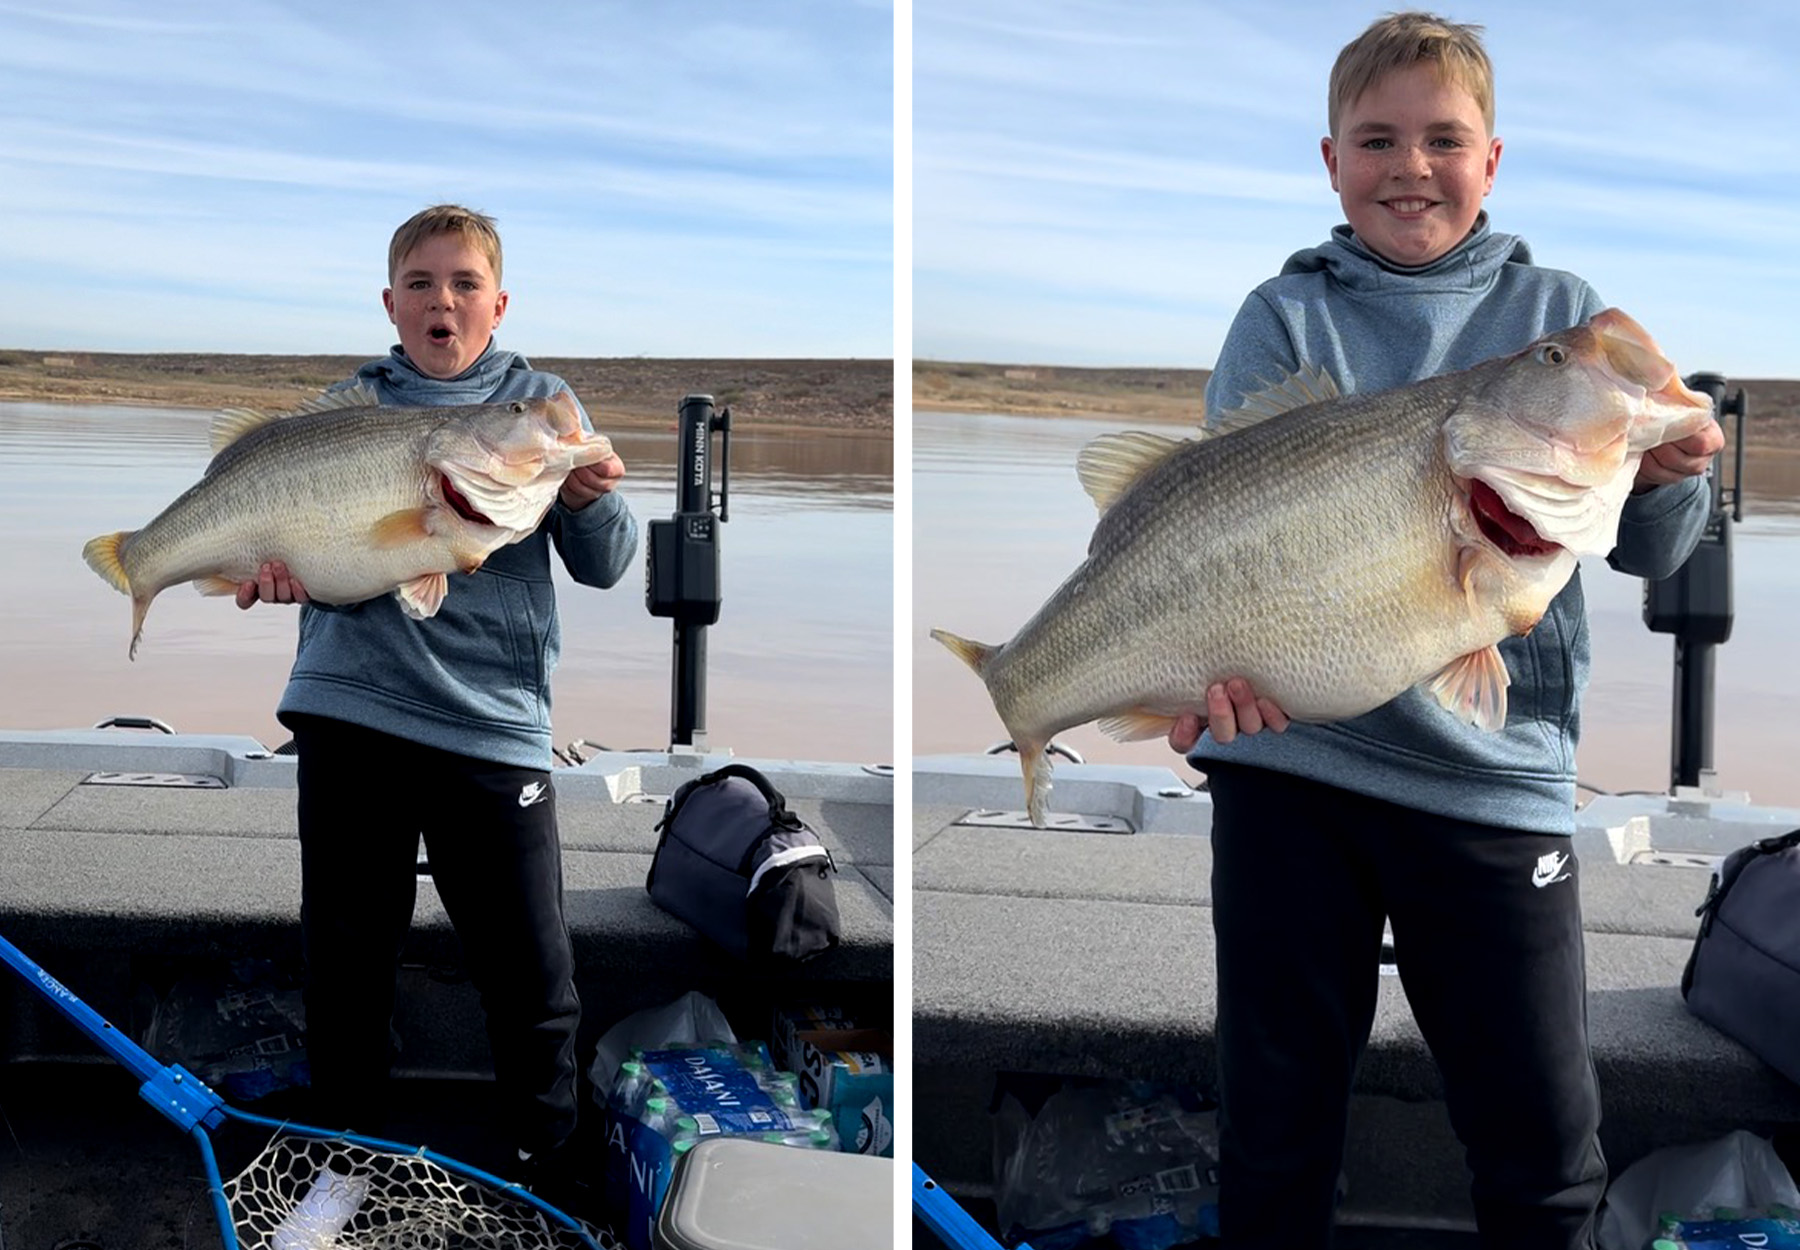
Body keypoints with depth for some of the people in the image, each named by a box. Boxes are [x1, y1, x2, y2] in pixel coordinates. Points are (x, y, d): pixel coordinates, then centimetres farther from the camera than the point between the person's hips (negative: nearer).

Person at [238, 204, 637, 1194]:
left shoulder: (540, 405, 5)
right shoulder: (349, 404, 9)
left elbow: (603, 568, 0)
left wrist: (591, 499, -22)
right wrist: (269, 561, -15)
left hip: (492, 723, -2)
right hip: (348, 711, 2)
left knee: (532, 981, -2)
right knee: (344, 964, 12)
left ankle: (551, 1180, 17)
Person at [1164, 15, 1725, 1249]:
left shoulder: (1562, 315, 7)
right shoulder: (1286, 318, 5)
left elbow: (1646, 553, 3)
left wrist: (1671, 478, -20)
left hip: (1494, 770, 0)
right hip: (1286, 755, 0)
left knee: (1547, 1150, 4)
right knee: (1275, 1130, 12)